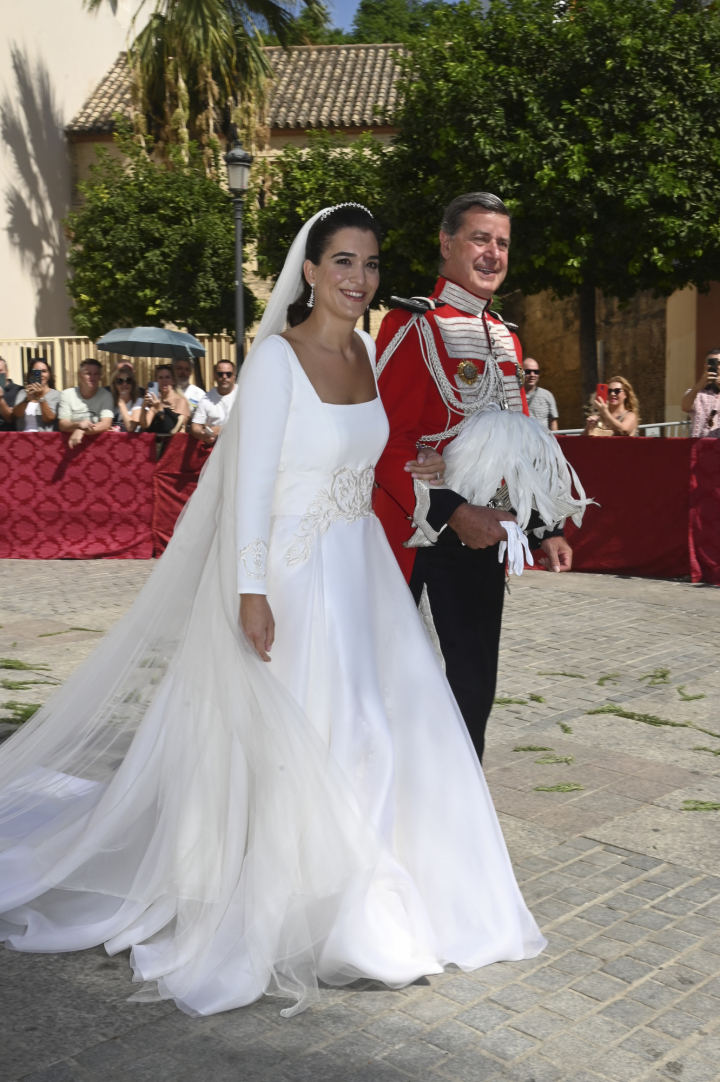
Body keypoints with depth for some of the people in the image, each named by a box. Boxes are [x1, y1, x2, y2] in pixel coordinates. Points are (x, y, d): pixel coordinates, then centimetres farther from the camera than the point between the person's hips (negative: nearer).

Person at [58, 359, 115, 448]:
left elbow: (106, 424, -12)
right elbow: (62, 425, -4)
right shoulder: (67, 394, 4)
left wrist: (82, 431, -28)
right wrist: (78, 425, -26)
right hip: (71, 441, 0)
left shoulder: (106, 395, 1)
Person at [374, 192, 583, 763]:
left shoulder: (505, 339, 16)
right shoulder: (412, 325, -8)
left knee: (477, 678, 11)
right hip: (420, 534, -7)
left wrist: (547, 527, 14)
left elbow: (525, 442, 20)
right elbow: (388, 440, -17)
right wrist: (453, 513, -22)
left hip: (486, 538, 7)